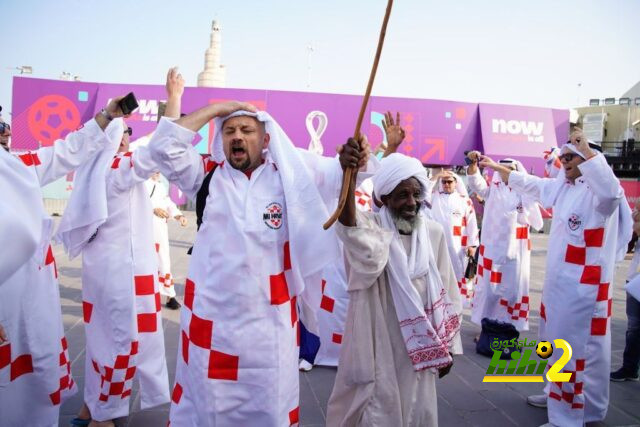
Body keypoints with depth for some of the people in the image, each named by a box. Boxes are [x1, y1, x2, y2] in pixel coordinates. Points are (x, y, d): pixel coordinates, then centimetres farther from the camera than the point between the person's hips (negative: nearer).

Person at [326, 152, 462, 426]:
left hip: (419, 347, 4)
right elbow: (351, 232, -37)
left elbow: (446, 294, 8)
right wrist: (349, 174, -52)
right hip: (377, 347, -3)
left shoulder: (433, 233, 1)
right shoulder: (369, 227, -10)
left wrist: (447, 346, 10)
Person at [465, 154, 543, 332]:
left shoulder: (526, 193, 3)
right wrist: (473, 164, -30)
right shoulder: (493, 190, 4)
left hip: (516, 249, 0)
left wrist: (516, 215, -10)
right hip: (492, 248, 0)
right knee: (489, 288, 4)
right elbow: (475, 182, -13)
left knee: (513, 289, 5)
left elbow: (535, 221, 6)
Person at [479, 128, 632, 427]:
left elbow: (612, 191, -41)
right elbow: (530, 184, 25)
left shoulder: (598, 190, -17)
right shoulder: (563, 186, 11)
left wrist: (587, 152, -36)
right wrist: (497, 168, 32)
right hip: (557, 282, 10)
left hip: (584, 287, -9)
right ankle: (558, 395, 40)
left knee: (583, 348, 0)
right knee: (559, 343, 22)